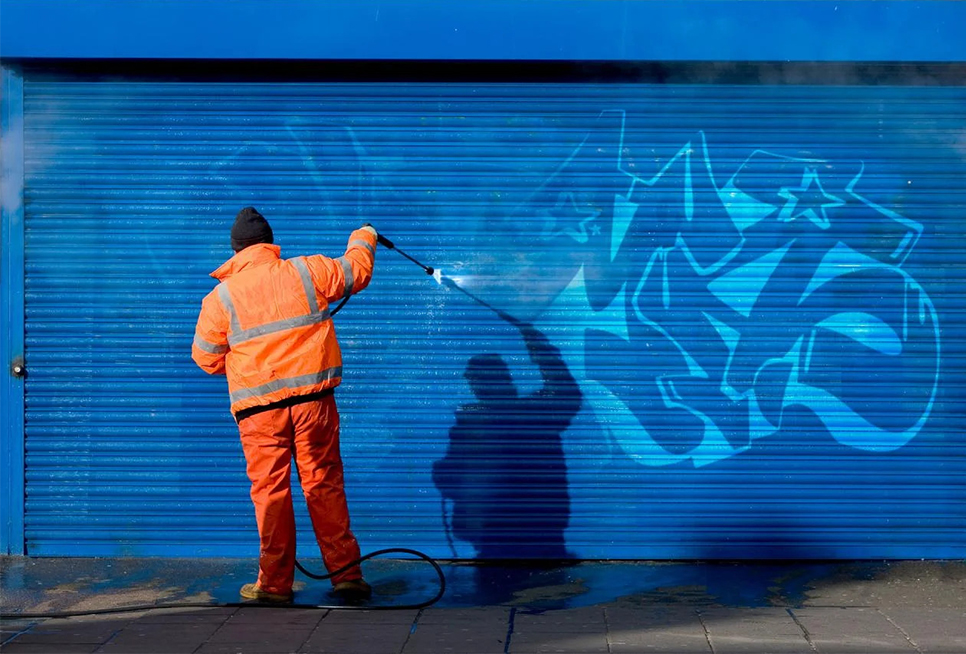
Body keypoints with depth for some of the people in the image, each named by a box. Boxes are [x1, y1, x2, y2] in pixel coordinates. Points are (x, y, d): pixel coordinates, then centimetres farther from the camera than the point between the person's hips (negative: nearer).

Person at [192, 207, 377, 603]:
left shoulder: (220, 297, 0)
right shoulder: (307, 272, 3)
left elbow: (207, 359, 8)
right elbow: (356, 272, 19)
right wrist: (364, 239, 40)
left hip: (259, 407, -1)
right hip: (313, 398, 2)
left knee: (270, 491, 5)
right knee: (324, 485, 7)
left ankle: (275, 583, 9)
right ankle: (346, 574, 10)